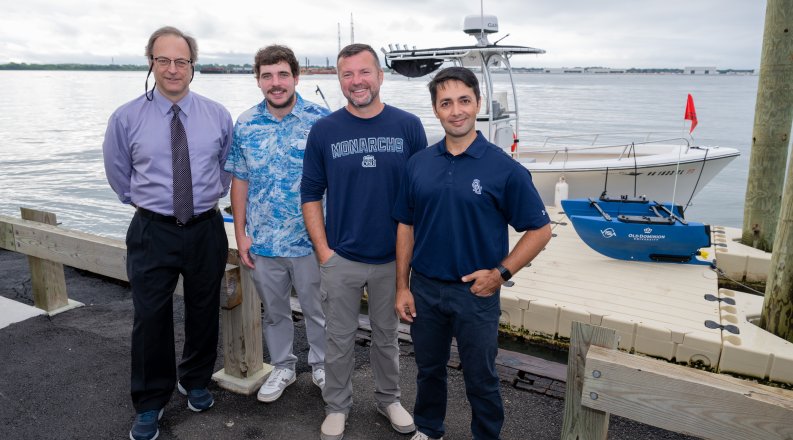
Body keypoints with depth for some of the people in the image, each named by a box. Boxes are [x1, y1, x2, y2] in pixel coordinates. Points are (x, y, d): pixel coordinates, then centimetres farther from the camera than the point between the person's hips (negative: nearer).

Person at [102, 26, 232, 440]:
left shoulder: (218, 116, -2)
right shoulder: (126, 119, -5)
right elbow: (118, 173, 10)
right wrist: (143, 202, 13)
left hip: (206, 230, 2)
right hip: (152, 232, -1)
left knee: (204, 313, 15)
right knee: (150, 319, 5)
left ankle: (196, 382, 39)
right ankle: (150, 405, 25)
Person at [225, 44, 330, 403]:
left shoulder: (321, 120, -9)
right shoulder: (245, 125, 0)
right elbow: (239, 181, 4)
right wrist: (240, 234, 2)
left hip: (310, 239, -2)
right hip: (262, 241, 3)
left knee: (317, 309, 14)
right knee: (274, 310, 19)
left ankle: (321, 365, 37)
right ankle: (283, 366, 39)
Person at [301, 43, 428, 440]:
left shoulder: (408, 126, -4)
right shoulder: (324, 130, -4)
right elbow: (311, 194, 0)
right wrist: (323, 249, -6)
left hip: (393, 257, 1)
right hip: (340, 258, 0)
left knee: (387, 336, 18)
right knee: (340, 339, 14)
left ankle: (388, 399, 39)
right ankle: (336, 406, 34)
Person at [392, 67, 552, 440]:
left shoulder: (504, 168, -11)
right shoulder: (418, 164, 1)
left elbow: (539, 230, -6)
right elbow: (406, 226, 5)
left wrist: (501, 272, -14)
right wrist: (402, 286, 2)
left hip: (476, 292, -3)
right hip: (424, 288, 4)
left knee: (480, 379, 12)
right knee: (429, 369, 20)